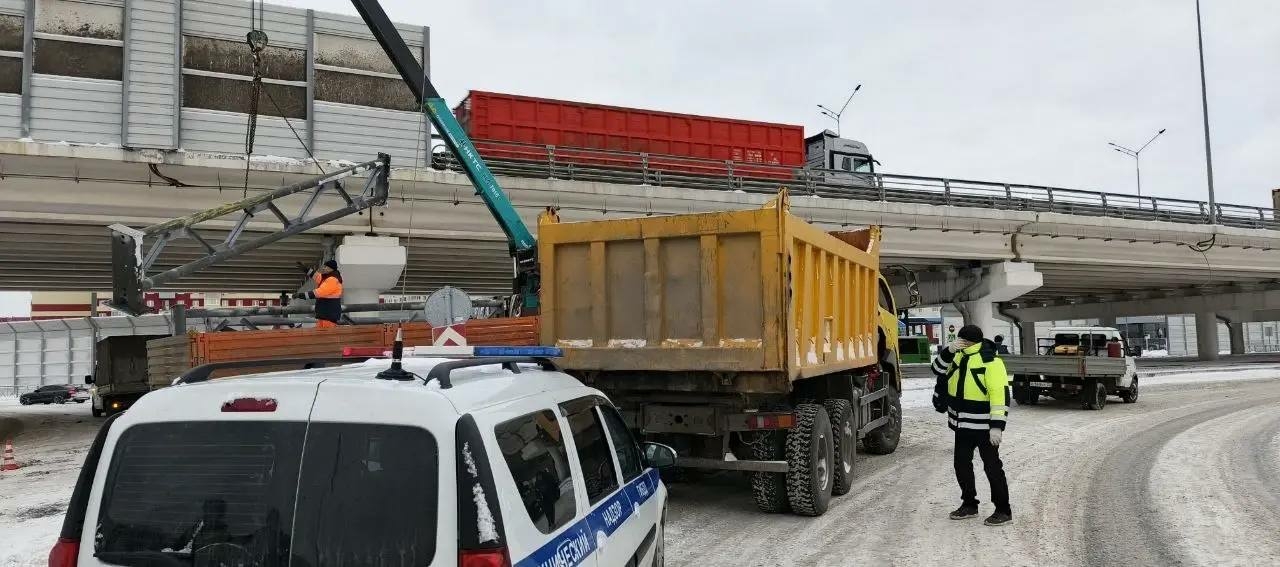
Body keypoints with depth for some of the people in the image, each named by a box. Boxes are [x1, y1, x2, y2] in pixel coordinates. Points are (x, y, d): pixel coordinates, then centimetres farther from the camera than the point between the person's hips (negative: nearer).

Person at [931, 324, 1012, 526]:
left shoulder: (990, 361, -18)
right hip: (962, 425, 8)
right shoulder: (959, 356, 6)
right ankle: (969, 505, 28)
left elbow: (1000, 394, -22)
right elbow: (938, 369, 9)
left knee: (992, 467, 0)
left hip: (984, 426, -8)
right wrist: (948, 351, -10)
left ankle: (1003, 510, 11)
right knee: (961, 464, 14)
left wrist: (997, 426, -25)